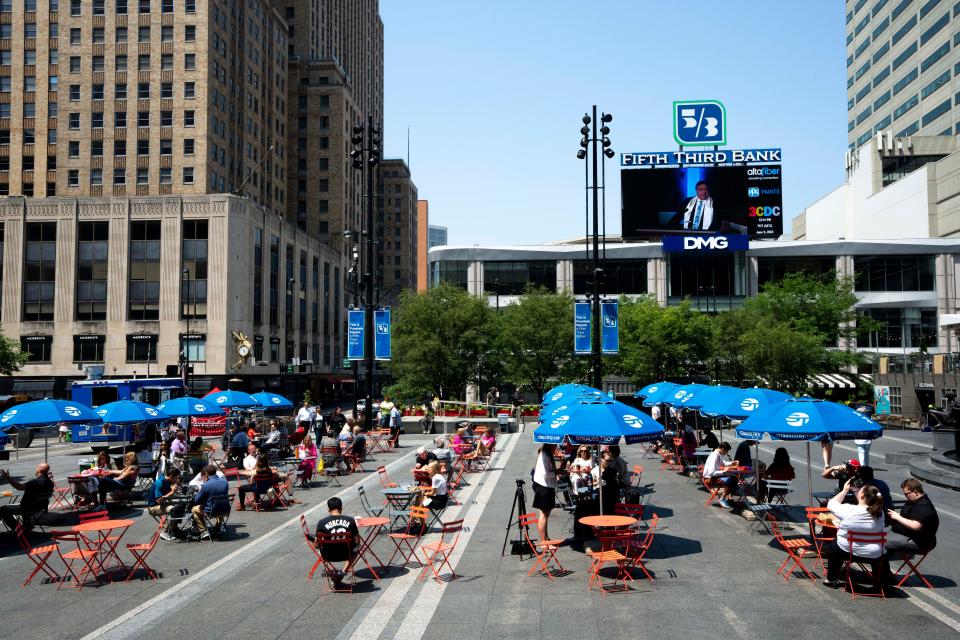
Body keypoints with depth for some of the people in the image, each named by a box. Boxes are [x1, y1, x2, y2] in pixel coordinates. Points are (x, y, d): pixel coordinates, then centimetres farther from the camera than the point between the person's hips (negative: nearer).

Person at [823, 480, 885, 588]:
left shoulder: (849, 510, -24)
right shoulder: (879, 512, -12)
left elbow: (831, 504, -6)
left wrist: (844, 491, 2)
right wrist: (854, 491, 6)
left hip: (849, 552, -3)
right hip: (875, 556, 3)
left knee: (833, 546, 31)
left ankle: (831, 579, 35)